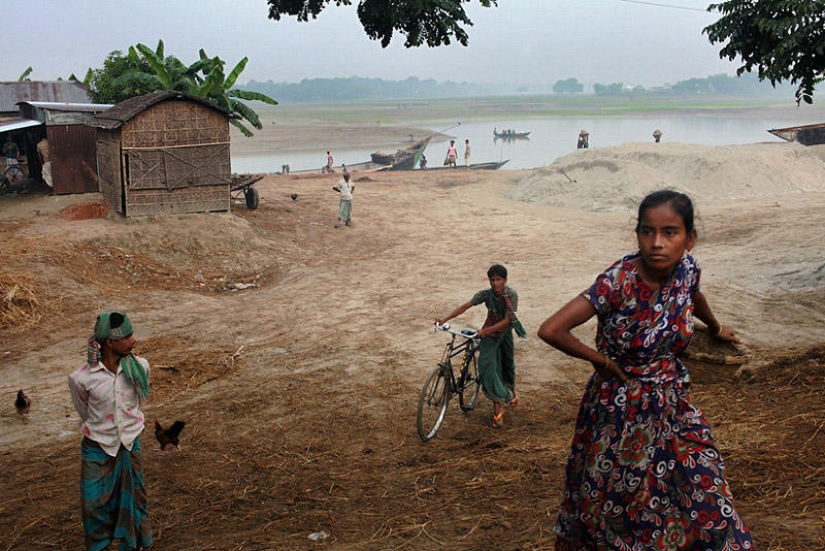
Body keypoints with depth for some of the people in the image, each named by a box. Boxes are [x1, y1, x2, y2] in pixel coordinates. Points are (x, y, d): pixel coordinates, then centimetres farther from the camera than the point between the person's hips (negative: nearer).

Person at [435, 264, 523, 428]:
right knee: (489, 368, -11)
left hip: (505, 333, 0)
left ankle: (511, 391, 48)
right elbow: (464, 307, -24)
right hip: (489, 336, 0)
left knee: (508, 365, 15)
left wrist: (485, 330, -33)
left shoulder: (511, 295, -23)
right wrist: (444, 319, -35)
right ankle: (498, 408, -5)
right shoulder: (486, 294, -19)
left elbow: (507, 321, -26)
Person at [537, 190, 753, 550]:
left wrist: (716, 328, 37)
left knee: (702, 499, 11)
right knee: (619, 505, 11)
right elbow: (551, 330, -35)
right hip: (622, 410, -5)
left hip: (673, 403, 5)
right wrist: (602, 360, -19)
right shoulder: (618, 282, -27)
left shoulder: (686, 267, -8)